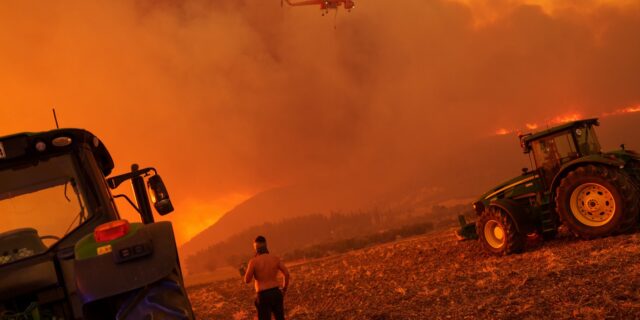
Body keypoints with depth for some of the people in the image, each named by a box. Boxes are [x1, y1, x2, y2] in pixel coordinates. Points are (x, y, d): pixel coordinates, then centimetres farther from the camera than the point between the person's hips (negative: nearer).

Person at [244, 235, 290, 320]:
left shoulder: (253, 261, -11)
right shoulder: (275, 258, 1)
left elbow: (247, 280, -8)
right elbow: (286, 274, -1)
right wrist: (284, 289, 13)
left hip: (263, 296, -4)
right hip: (276, 293, 4)